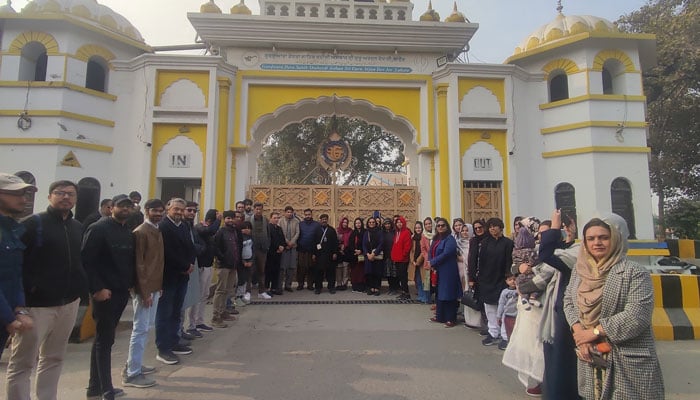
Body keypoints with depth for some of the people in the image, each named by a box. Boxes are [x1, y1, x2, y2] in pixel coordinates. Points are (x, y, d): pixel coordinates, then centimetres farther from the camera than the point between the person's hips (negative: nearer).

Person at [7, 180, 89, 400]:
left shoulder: (77, 227, 11)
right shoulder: (33, 223, -7)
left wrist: (82, 288, 9)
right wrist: (28, 290, -18)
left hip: (69, 302, 6)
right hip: (37, 303, -6)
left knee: (54, 359, 17)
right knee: (22, 363, 5)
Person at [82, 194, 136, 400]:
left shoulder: (129, 233, 13)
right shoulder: (98, 229, -10)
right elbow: (86, 260, -16)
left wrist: (131, 283, 8)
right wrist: (97, 288, -19)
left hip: (121, 292, 8)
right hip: (104, 293, -7)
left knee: (103, 339, 15)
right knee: (105, 340, -1)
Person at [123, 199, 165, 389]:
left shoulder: (157, 232, 13)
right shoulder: (140, 232, -14)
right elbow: (138, 264, -18)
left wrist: (159, 286, 15)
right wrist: (144, 291, -19)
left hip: (154, 287, 9)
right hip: (144, 288, -9)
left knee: (146, 328, 17)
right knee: (140, 329, -3)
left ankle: (135, 364, 29)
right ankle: (132, 373, 7)